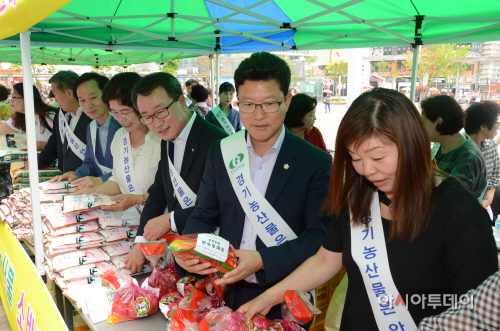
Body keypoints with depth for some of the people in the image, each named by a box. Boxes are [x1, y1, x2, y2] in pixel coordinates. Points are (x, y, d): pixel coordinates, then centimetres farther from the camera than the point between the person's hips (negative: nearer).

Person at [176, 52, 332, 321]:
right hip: (225, 293, 3)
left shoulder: (316, 163, -13)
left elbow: (319, 236, -15)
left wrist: (262, 261, -27)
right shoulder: (221, 152, -2)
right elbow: (204, 216, 3)